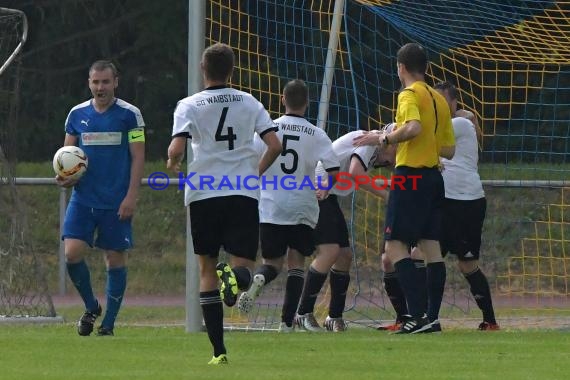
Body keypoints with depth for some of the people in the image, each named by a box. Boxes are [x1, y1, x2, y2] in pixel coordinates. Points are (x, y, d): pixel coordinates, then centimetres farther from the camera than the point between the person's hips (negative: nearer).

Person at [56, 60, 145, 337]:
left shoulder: (129, 114, -2)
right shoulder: (77, 114, 8)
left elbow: (138, 157, -3)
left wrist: (131, 196, -11)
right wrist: (65, 176, -7)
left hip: (116, 202, -3)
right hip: (83, 198, 3)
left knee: (115, 258, 1)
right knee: (72, 252, -11)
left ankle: (108, 322, 12)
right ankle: (91, 307, 11)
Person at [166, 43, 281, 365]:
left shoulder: (190, 105, 0)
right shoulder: (249, 103, 7)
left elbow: (176, 150, -12)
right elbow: (275, 146, 1)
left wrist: (174, 165, 11)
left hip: (204, 193, 0)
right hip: (244, 194, 0)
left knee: (208, 268, 11)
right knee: (244, 265, 4)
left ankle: (219, 350, 5)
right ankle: (237, 277, -37)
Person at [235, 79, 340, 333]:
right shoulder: (317, 135, -1)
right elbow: (335, 173, -5)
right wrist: (322, 185, 16)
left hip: (270, 208, 0)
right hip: (303, 208, 0)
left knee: (272, 262, 14)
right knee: (296, 262, 9)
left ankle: (258, 280, -23)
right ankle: (287, 322, -3)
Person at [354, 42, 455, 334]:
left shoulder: (409, 95, -9)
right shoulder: (439, 99, 16)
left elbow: (413, 127, -28)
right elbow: (449, 150, 17)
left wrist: (384, 139, -15)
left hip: (411, 176, -8)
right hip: (433, 176, 8)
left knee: (395, 246, -8)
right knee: (431, 248, 8)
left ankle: (417, 316, -19)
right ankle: (432, 317, 7)